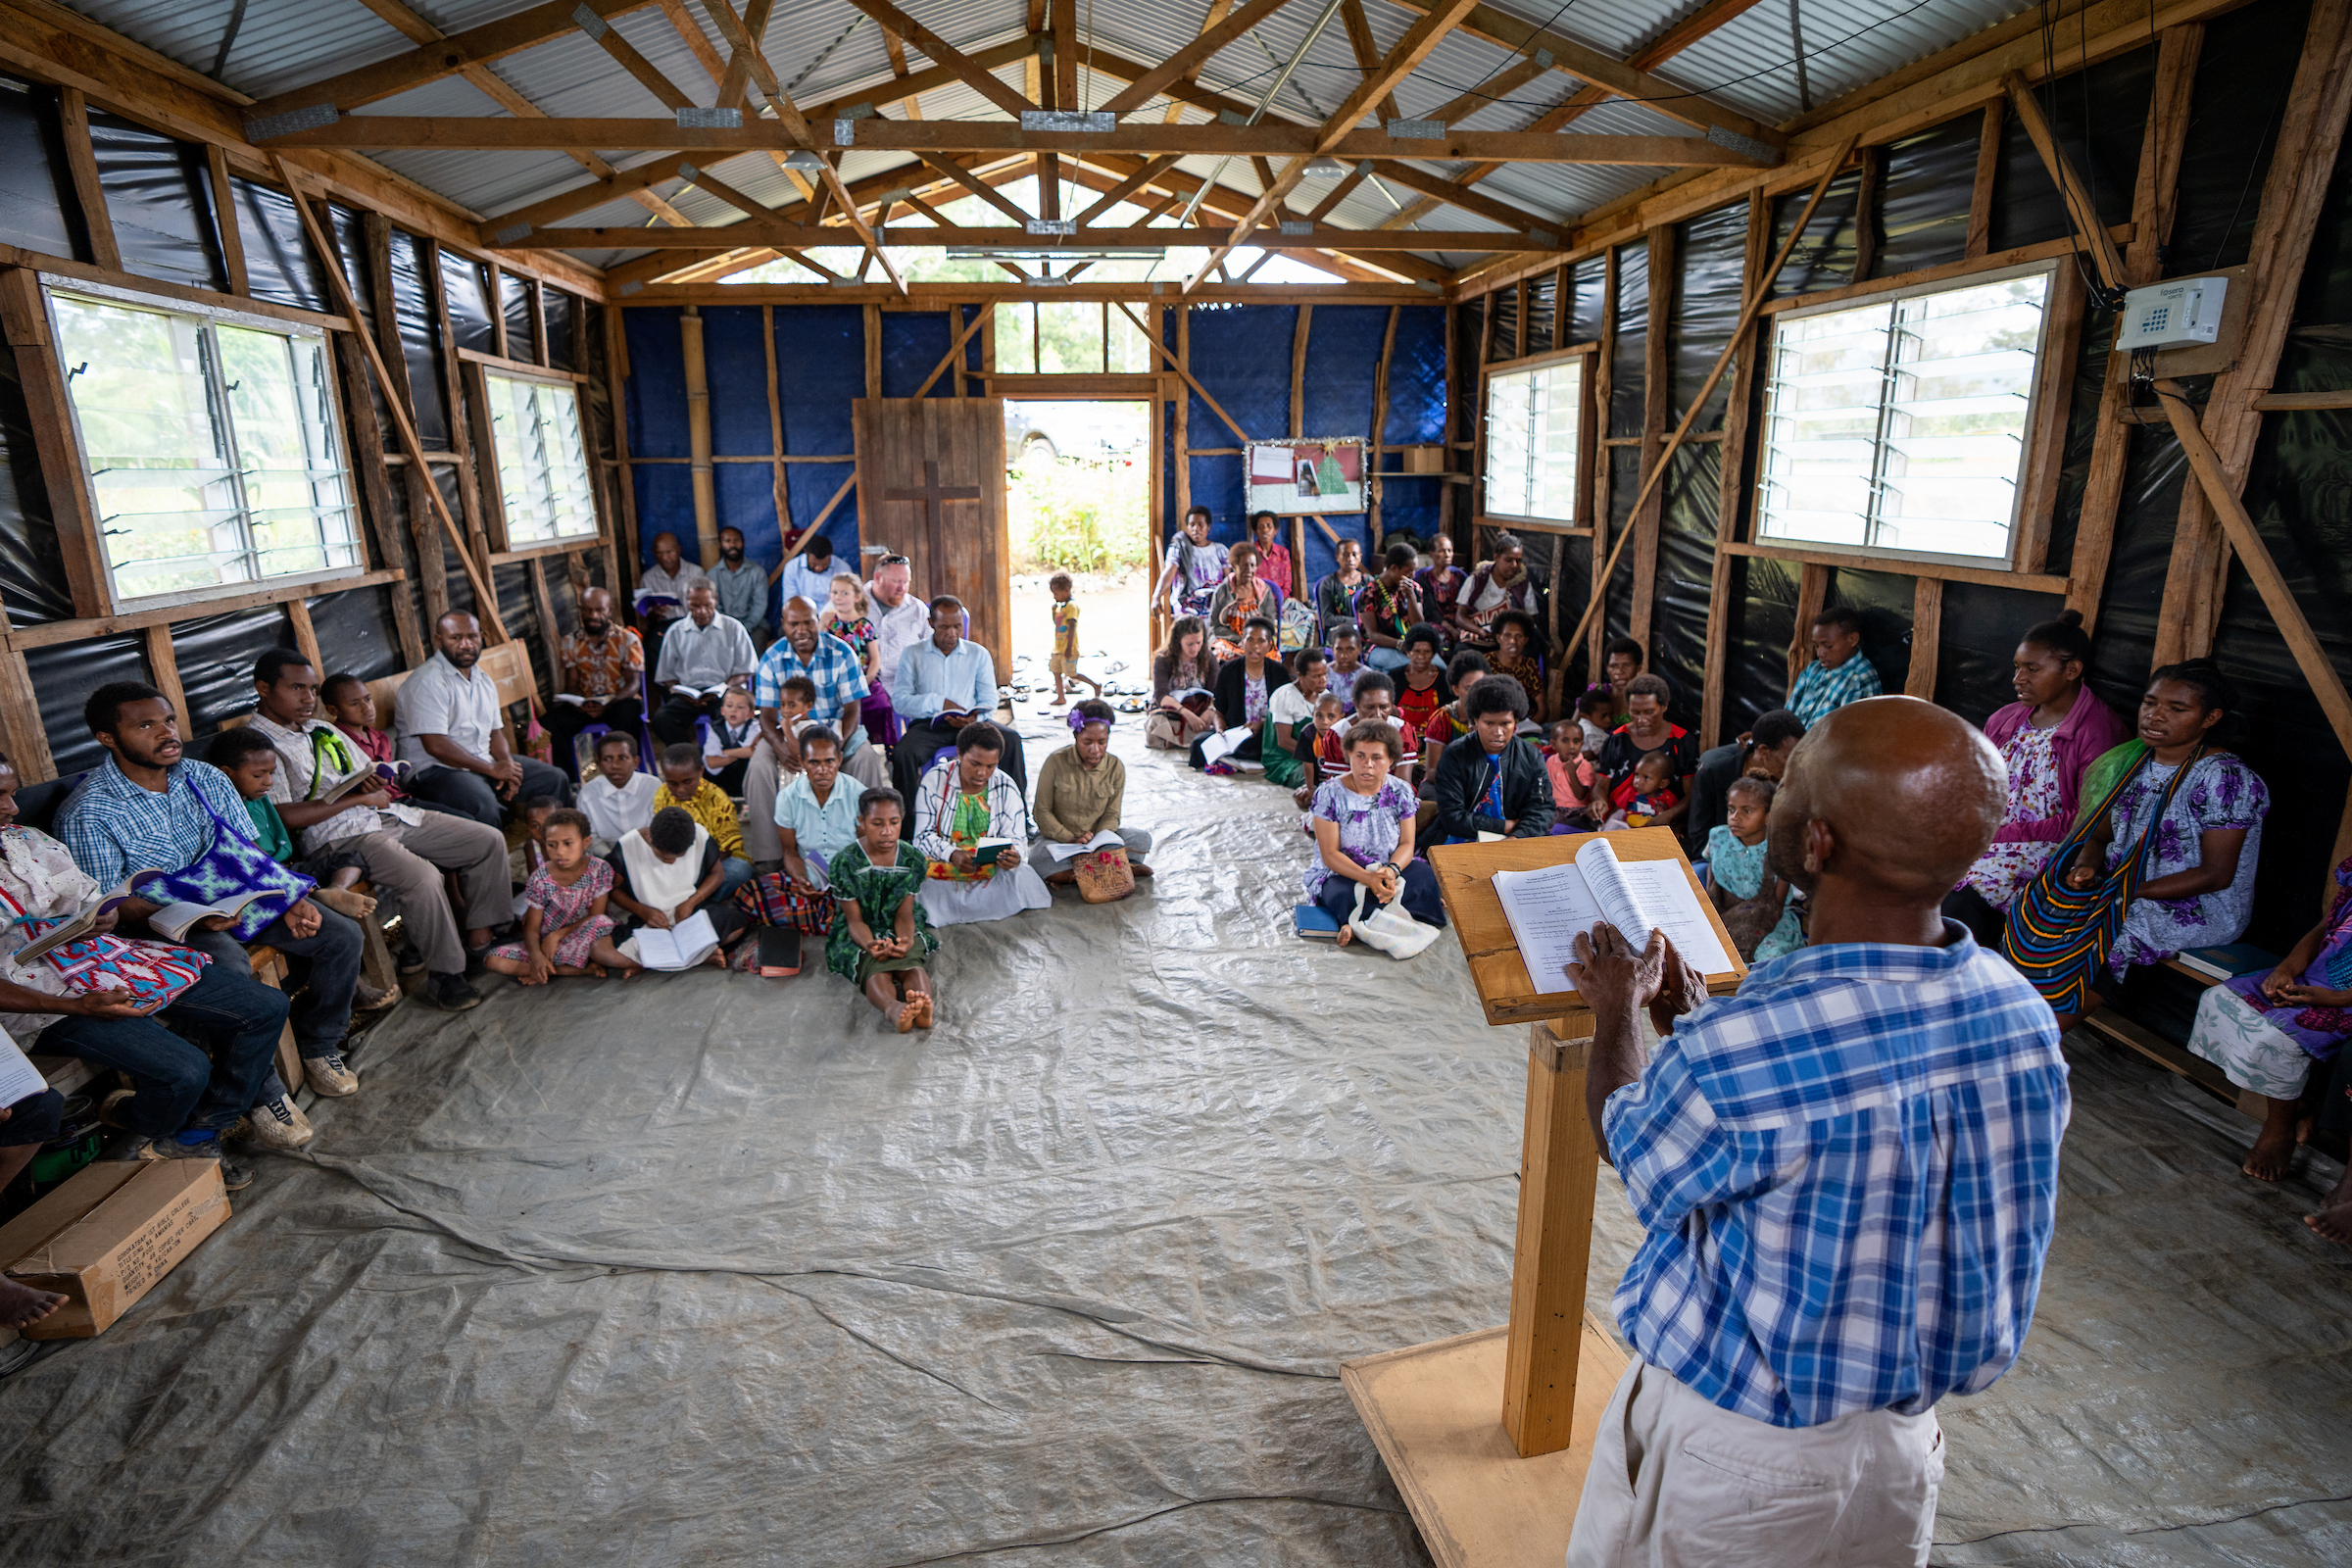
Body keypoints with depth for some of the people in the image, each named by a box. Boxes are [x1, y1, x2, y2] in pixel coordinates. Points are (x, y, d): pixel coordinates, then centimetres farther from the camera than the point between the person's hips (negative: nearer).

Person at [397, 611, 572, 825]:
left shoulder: (484, 681, 16)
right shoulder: (427, 681, -12)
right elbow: (436, 746, -19)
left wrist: (507, 765, -5)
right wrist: (492, 769, -17)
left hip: (484, 763, 8)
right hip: (435, 771, -8)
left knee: (554, 780, 0)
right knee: (483, 804, -38)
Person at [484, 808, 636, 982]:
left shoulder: (599, 870, -9)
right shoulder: (540, 879, -7)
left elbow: (596, 916, -8)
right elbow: (532, 928, -6)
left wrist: (557, 934, -18)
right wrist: (536, 955, -27)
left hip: (584, 940, -4)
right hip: (546, 943, 5)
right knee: (493, 961, -20)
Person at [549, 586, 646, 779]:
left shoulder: (628, 640, -1)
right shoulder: (570, 642, 9)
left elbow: (633, 683, -8)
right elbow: (571, 684, 6)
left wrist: (608, 706, -25)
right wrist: (580, 704, -19)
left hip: (619, 702, -3)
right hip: (583, 705, 3)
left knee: (629, 711, -37)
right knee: (557, 717, -26)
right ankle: (568, 776, -18)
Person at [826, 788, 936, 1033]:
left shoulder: (913, 859, -1)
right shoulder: (846, 862, -8)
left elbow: (904, 914, -3)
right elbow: (855, 919, -9)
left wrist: (906, 939, -27)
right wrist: (869, 944, -33)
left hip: (900, 931, 2)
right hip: (859, 935, -2)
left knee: (911, 961, -34)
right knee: (875, 967, -36)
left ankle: (923, 1002, -65)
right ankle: (894, 1009, -67)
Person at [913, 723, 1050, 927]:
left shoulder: (1006, 788, 0)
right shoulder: (935, 780, -3)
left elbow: (1017, 839, -2)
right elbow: (924, 835, -6)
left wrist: (1014, 858, -28)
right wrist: (952, 854, -28)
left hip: (992, 870, 2)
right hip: (941, 865, -2)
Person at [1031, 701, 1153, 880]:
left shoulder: (1116, 767, -3)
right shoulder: (1056, 762, -11)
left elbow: (1112, 815, -1)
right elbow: (1042, 811, -9)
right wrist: (1070, 840, -21)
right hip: (1057, 837, -3)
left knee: (1142, 838, -20)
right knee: (1038, 857, -37)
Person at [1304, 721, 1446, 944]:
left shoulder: (1401, 792, 0)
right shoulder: (1329, 794, -12)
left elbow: (1407, 844, -2)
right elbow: (1330, 855, -14)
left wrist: (1392, 870, -26)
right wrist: (1368, 878, -29)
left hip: (1390, 869, 4)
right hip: (1341, 874, -4)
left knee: (1429, 874, -27)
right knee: (1344, 896, -39)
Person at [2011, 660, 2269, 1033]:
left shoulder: (2224, 778, -13)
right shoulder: (2137, 763, 7)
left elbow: (2216, 874, -16)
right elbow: (2100, 834, 12)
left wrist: (2132, 892, -21)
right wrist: (2087, 865, -10)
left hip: (2196, 909, -6)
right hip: (2118, 888, 7)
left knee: (2077, 943, -26)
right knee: (2033, 913, -15)